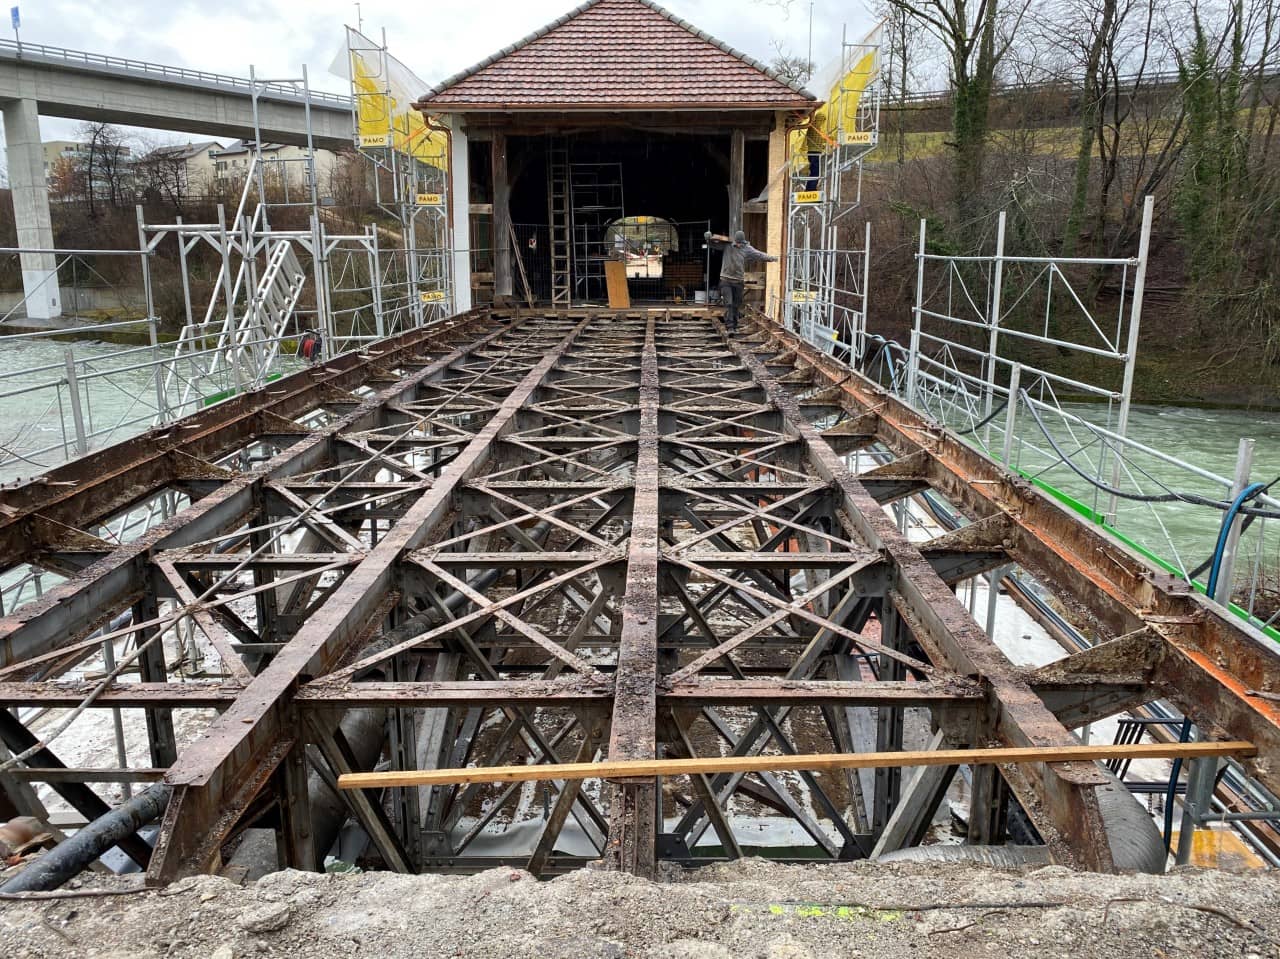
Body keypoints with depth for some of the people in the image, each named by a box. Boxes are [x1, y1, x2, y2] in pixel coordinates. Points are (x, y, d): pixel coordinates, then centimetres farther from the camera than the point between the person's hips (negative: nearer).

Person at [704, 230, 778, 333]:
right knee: (728, 304, -11)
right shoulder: (727, 245, -2)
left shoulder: (747, 249, 0)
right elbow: (712, 244, 3)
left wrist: (771, 258, -17)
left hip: (738, 281, 2)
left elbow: (759, 255, -5)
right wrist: (708, 237, -16)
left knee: (736, 306, 9)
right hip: (726, 280, -2)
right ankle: (730, 326, -13)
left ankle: (735, 326, 20)